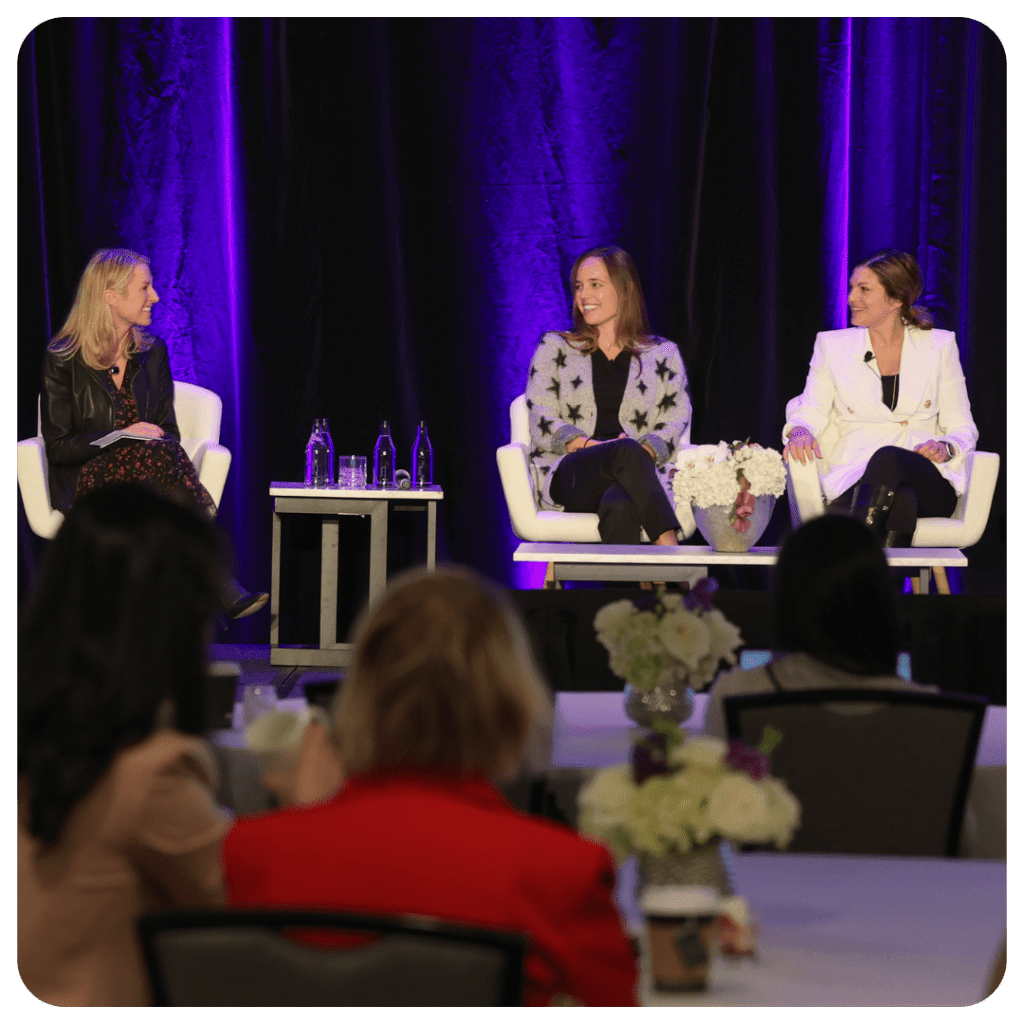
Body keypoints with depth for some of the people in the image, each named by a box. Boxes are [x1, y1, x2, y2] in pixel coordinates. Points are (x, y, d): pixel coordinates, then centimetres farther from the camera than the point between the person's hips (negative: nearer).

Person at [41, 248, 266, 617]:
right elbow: (58, 447, -3)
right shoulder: (62, 359, -1)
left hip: (143, 476, 4)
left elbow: (167, 431, 15)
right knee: (154, 453, -36)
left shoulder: (152, 352, 14)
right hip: (85, 484, -4)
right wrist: (122, 437, -15)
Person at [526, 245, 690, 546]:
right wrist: (586, 445, -11)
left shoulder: (663, 355, 20)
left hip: (641, 477, 0)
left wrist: (646, 450, -14)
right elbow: (541, 420, 8)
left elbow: (676, 421, 9)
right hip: (567, 477, 0)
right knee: (626, 452, -37)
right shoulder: (554, 348, 19)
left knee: (620, 507, -41)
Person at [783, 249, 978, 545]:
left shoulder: (939, 346, 13)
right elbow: (810, 412, 7)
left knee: (888, 457, -39)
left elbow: (964, 429, 13)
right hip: (854, 483, 0)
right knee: (901, 501, -39)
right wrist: (800, 430, -18)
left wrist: (946, 447, -11)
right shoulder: (833, 345, 15)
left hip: (930, 483, 0)